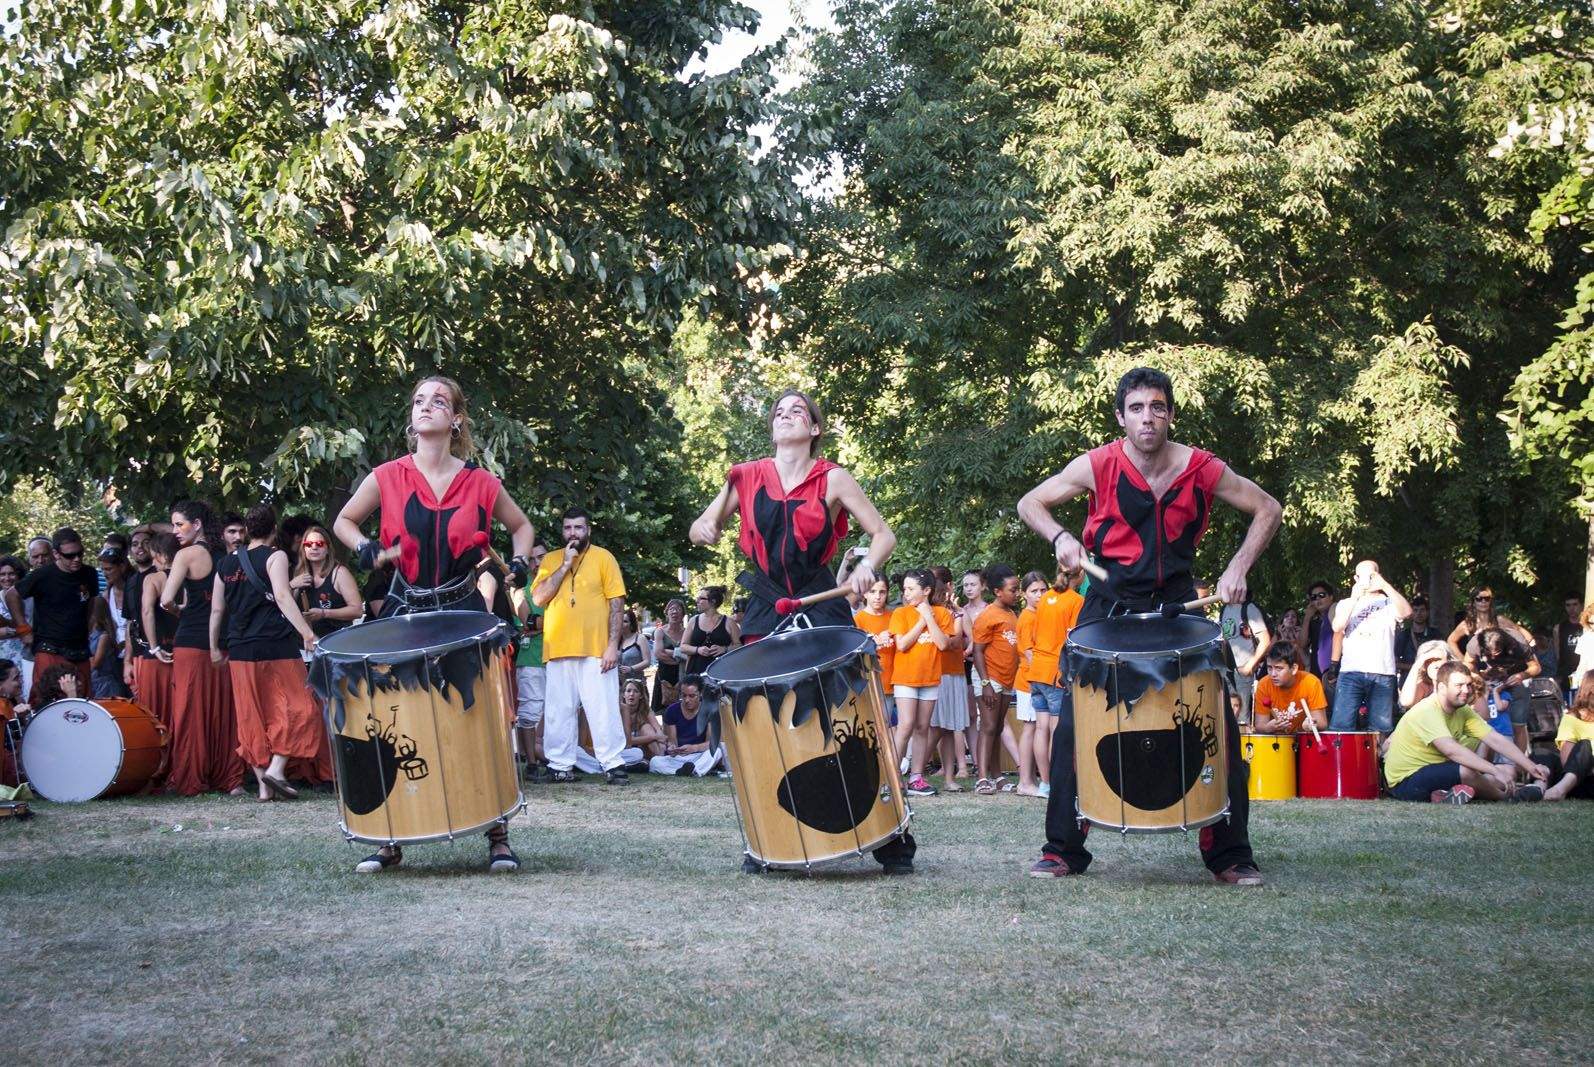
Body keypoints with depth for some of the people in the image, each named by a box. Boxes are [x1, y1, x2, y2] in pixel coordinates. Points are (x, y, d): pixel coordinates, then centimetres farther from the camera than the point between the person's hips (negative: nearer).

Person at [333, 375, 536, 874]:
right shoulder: (387, 477, 0)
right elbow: (344, 521, 14)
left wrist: (519, 562, -1)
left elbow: (521, 525, 17)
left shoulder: (480, 482, 1)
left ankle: (498, 836, 5)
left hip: (463, 613, 0)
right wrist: (366, 550, -5)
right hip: (404, 615, 1)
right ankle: (391, 839, 10)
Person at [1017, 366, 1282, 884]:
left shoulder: (1200, 468, -7)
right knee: (1073, 724, -5)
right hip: (1109, 603, 0)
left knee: (1218, 724, -6)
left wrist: (1238, 568, -7)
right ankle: (1063, 850, 8)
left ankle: (1230, 854, 6)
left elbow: (1268, 510, 5)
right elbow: (1030, 503, 3)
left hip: (1178, 605, 1)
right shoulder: (1098, 465, -9)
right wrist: (1060, 537, -17)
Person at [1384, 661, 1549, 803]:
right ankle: (1505, 796, -5)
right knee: (1467, 771, -33)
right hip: (1405, 781, -9)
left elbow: (1496, 740, -1)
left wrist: (1531, 767, -12)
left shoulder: (1464, 711, 4)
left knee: (1509, 772, 2)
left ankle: (1449, 795, -11)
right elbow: (1452, 750, -36)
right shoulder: (1427, 711, -24)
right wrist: (1496, 771, -39)